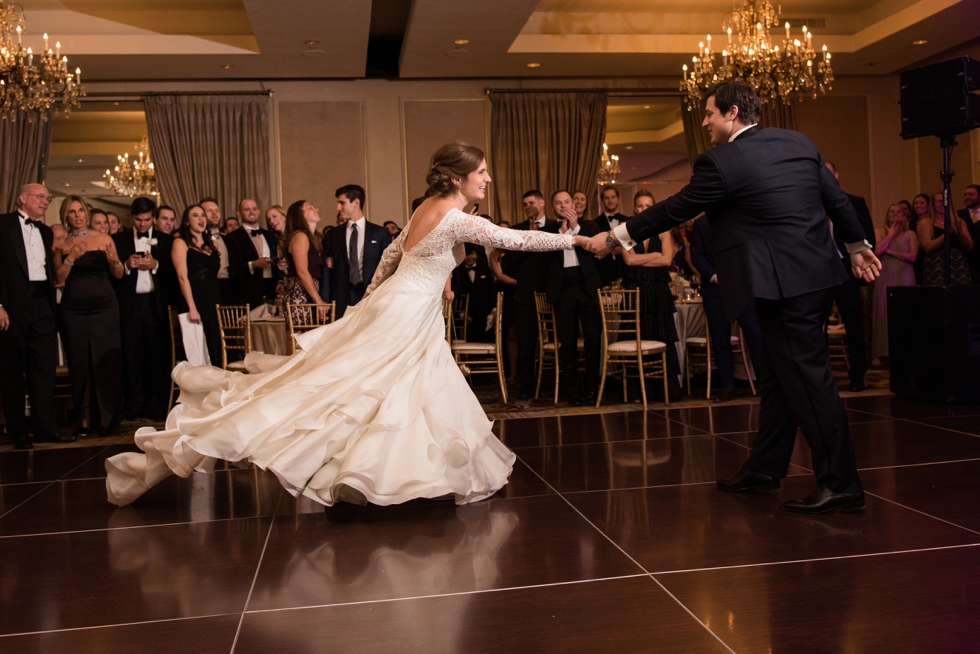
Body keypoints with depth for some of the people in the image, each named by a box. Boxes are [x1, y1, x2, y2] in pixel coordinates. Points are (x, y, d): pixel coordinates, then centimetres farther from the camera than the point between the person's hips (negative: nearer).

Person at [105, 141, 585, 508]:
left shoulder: (428, 208, 9)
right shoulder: (457, 220, -19)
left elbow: (392, 252, 18)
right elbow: (515, 239, -16)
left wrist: (372, 294, 27)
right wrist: (571, 238, -4)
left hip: (392, 307, 10)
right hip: (405, 319, -10)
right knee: (335, 385, -4)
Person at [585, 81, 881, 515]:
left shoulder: (720, 163, -11)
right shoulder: (799, 143, 11)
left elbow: (674, 209, -4)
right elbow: (837, 199, 17)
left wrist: (615, 237, 8)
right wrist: (858, 244, 32)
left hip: (784, 281, -9)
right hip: (815, 274, 9)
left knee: (808, 377, -5)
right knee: (779, 375, 15)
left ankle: (841, 485, 1)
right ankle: (765, 466, 26)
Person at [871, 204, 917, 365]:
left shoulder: (910, 234, 8)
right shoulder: (881, 233, 9)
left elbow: (912, 257, -5)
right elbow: (877, 251, -10)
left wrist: (890, 252, -6)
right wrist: (891, 233, -3)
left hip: (904, 277, 0)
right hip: (885, 277, 0)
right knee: (883, 312, -3)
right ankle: (878, 354, -5)